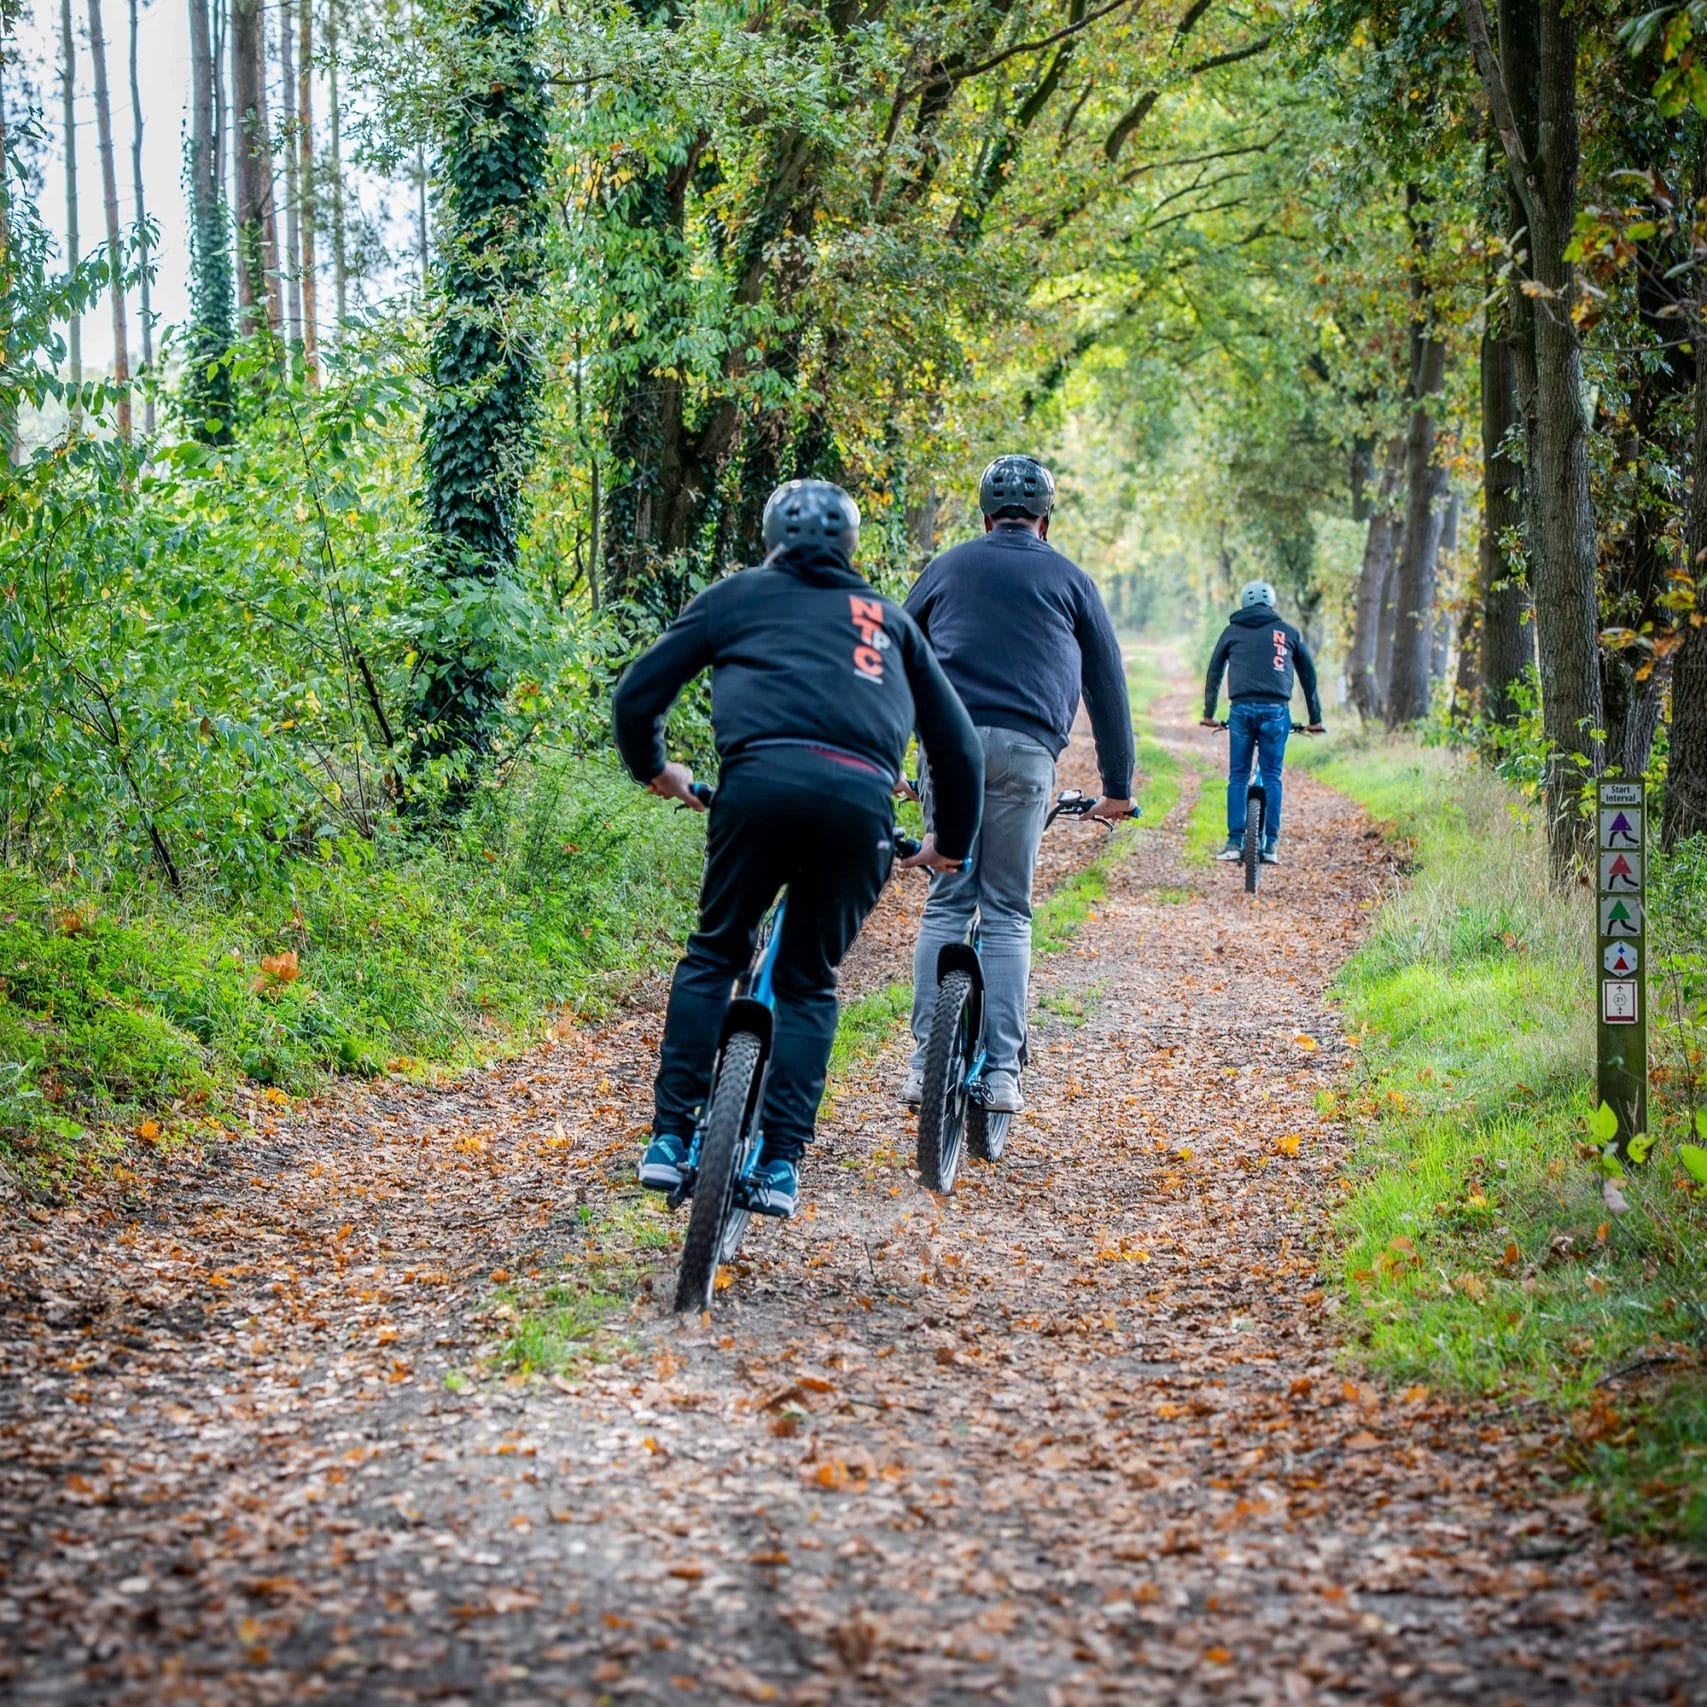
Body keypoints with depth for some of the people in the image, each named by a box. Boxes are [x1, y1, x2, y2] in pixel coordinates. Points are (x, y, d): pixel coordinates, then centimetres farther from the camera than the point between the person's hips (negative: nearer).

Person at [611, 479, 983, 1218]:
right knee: (810, 980, 17)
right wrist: (951, 844, 45)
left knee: (712, 956, 18)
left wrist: (651, 769, 41)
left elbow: (638, 692, 22)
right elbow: (957, 742, 31)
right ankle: (781, 1163, 8)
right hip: (862, 799, 2)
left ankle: (670, 1138, 11)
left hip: (762, 779, -2)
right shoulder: (888, 619, 32)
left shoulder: (741, 594, 26)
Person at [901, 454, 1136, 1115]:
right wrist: (1118, 787, 24)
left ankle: (925, 1065, 0)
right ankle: (1001, 1073, -2)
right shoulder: (1069, 579, 17)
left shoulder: (946, 568, 21)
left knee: (945, 905, 7)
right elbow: (1107, 685, 19)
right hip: (1026, 749, -1)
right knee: (1008, 912, 3)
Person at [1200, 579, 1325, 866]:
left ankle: (1234, 842, 1)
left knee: (1237, 777, 7)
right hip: (1276, 710, 0)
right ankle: (1271, 844, 1)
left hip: (1242, 709, 0)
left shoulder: (1232, 631, 16)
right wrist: (1315, 719, 26)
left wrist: (1208, 714, 27)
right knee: (1272, 777, 6)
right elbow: (1309, 676, 19)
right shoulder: (1289, 632, 15)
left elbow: (1214, 673, 19)